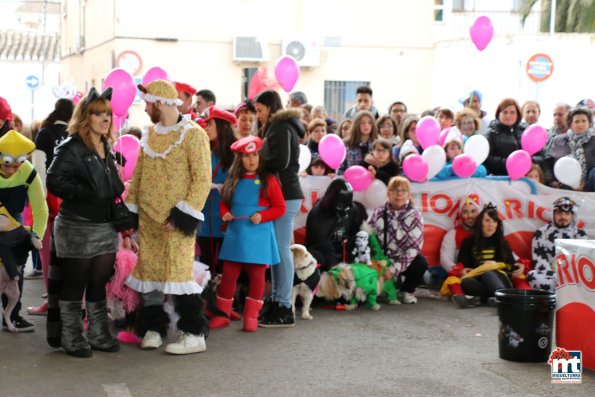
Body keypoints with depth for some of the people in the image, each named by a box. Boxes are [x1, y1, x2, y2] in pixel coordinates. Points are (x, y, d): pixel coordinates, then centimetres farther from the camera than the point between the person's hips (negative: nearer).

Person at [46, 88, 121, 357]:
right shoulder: (71, 148, -10)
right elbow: (54, 181, -19)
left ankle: (99, 335, 22)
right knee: (74, 284, 3)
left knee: (100, 284, 12)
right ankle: (72, 339, 12)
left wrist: (116, 194, 6)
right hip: (77, 229, -7)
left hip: (107, 228, 7)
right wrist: (88, 194, -21)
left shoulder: (106, 148, 13)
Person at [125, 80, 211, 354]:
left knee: (178, 272, -9)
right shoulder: (149, 134, 15)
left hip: (175, 219, -7)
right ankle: (153, 329, 20)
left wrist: (186, 213, -16)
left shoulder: (193, 134, -8)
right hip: (147, 218, 7)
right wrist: (130, 209, 13)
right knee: (148, 270, 8)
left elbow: (203, 178, -11)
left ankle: (194, 334, -1)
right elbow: (138, 175, 19)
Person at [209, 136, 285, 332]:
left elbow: (280, 207, -3)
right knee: (228, 274, 5)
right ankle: (222, 314, 15)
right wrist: (225, 213, -3)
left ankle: (251, 316, 12)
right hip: (235, 234, 4)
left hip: (258, 236, -4)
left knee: (256, 275, 3)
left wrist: (262, 216, -16)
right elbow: (224, 203, 18)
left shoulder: (268, 180, -3)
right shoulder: (234, 181, 10)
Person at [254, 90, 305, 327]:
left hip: (284, 195, -10)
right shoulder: (280, 127, 22)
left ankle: (284, 309, -6)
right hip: (284, 194, 10)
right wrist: (258, 160, 6)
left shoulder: (280, 128, -9)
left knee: (281, 249, -8)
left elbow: (280, 161, -20)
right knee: (276, 249, 11)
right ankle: (277, 302, 16)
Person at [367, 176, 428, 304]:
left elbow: (414, 247, -18)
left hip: (404, 260, -1)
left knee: (421, 264, -32)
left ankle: (407, 291, 0)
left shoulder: (414, 215, -10)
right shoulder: (379, 213, -4)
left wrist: (394, 268, -28)